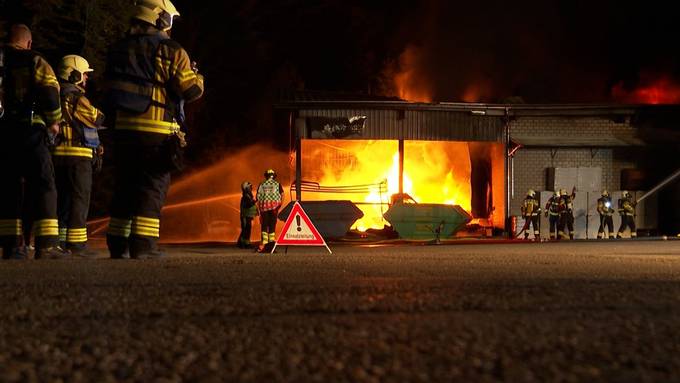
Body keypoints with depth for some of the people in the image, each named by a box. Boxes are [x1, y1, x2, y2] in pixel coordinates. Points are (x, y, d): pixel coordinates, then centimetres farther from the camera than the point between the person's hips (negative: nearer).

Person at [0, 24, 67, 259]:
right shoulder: (35, 62, 1)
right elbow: (50, 93, -10)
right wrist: (54, 122, 5)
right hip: (28, 131, -4)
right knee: (43, 187, -1)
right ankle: (46, 245, -9)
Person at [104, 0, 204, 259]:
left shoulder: (120, 49, 12)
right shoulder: (171, 52, -7)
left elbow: (111, 90, 14)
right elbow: (192, 90, -7)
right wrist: (196, 74, 11)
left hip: (124, 128, 6)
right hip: (157, 132, -6)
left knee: (125, 186, 12)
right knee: (152, 187, -2)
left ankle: (117, 244, 14)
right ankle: (143, 244, -8)